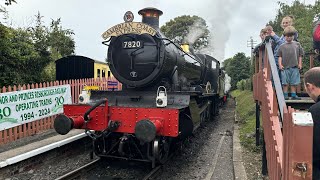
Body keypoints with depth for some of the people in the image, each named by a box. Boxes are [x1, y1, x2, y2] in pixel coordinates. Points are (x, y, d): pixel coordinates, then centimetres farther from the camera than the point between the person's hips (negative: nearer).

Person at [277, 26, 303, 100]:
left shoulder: (297, 44, 10)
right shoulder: (282, 46, 6)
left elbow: (300, 55, 11)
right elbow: (280, 56, 5)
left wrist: (300, 64, 5)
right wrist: (280, 64, -4)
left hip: (295, 67, 2)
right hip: (285, 67, -1)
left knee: (294, 82, 6)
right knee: (285, 82, 1)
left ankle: (293, 95, 14)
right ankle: (285, 95, 8)